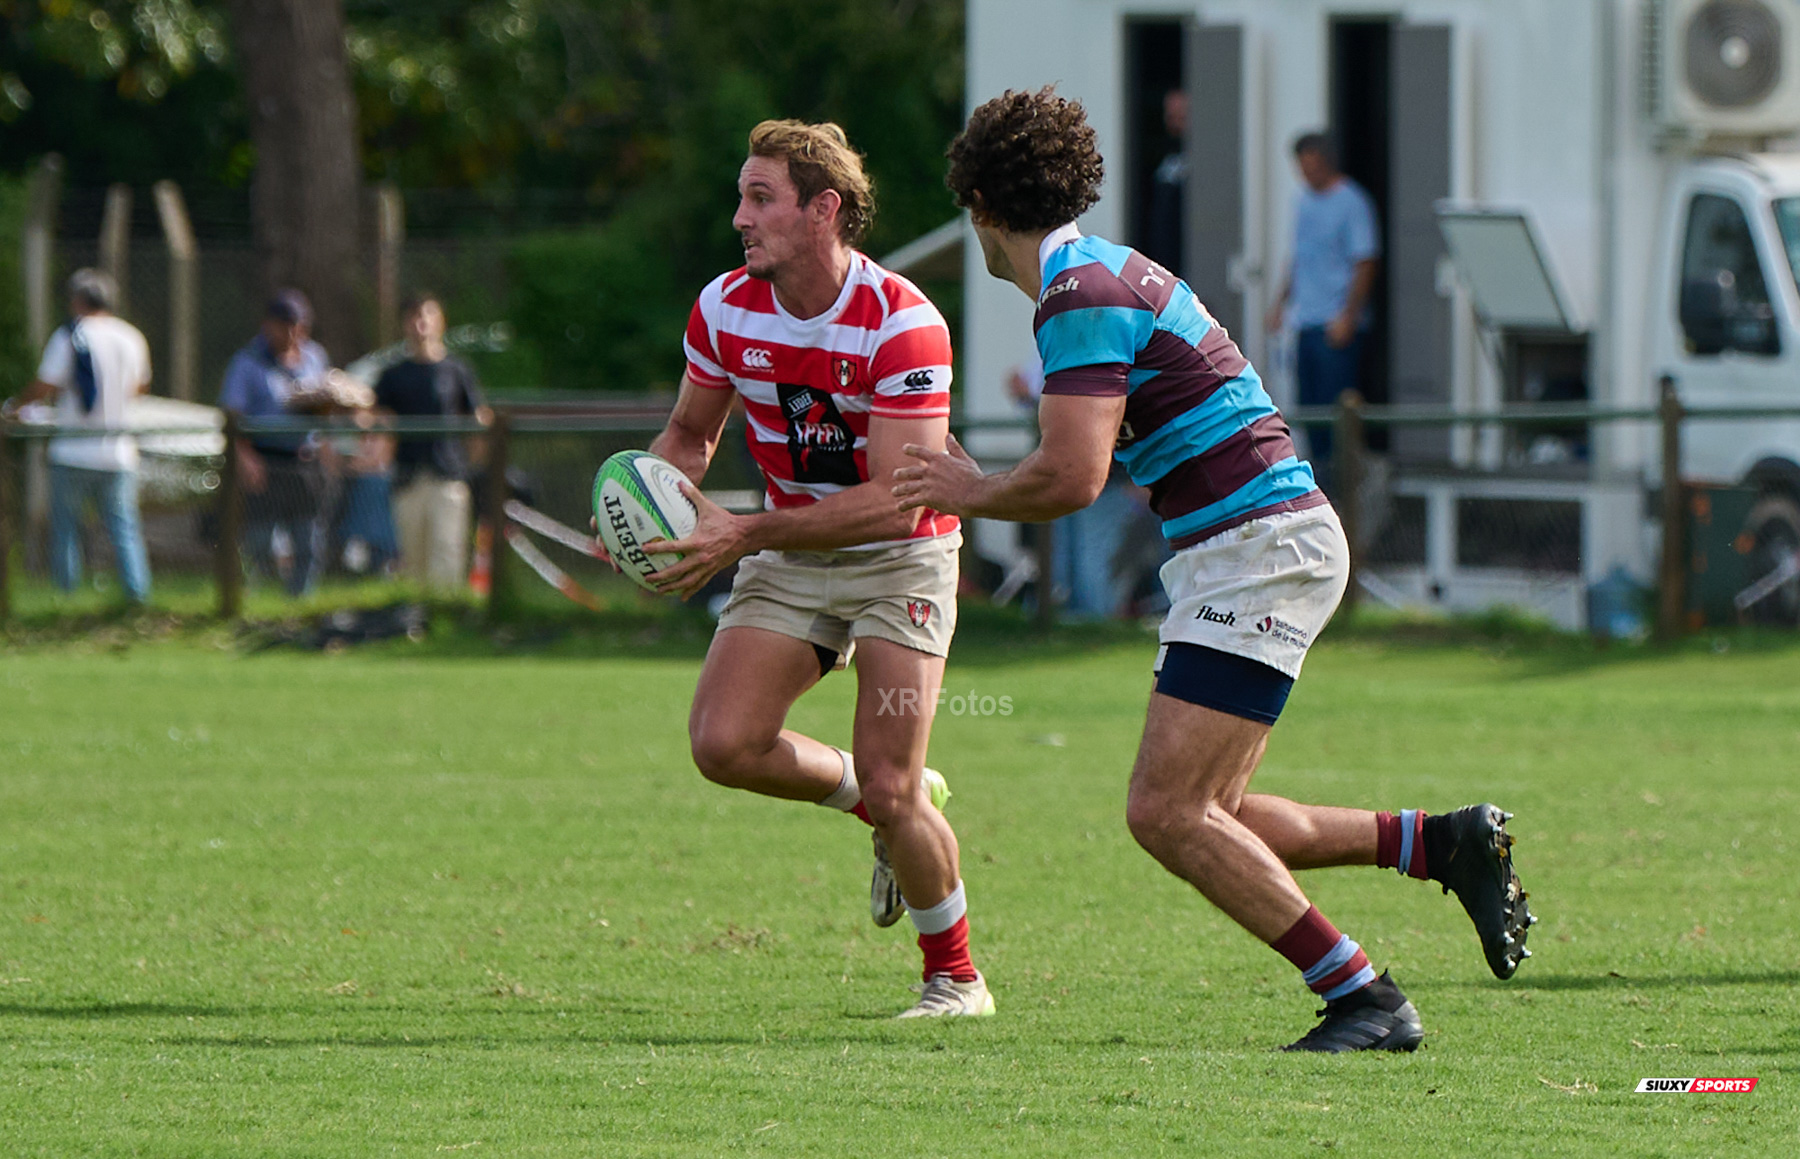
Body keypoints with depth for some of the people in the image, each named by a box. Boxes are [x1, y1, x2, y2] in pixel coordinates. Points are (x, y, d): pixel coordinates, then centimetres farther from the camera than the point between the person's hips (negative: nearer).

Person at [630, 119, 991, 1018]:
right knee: (723, 743, -16)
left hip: (899, 560, -5)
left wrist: (745, 534, -33)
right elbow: (691, 432, 12)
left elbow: (898, 502, -27)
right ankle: (886, 802, 13)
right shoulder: (724, 309, -6)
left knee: (891, 790, -14)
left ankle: (956, 977, 9)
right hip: (789, 560, 5)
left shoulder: (901, 322, -24)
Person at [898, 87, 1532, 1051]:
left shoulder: (1081, 299, -15)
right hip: (1263, 547, 10)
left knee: (1166, 814, -13)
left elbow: (1071, 477, -23)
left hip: (1257, 553, -10)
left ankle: (1363, 999, -14)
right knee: (1206, 823, 10)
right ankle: (1448, 843, 12)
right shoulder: (1109, 272, 17)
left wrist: (970, 494, -5)